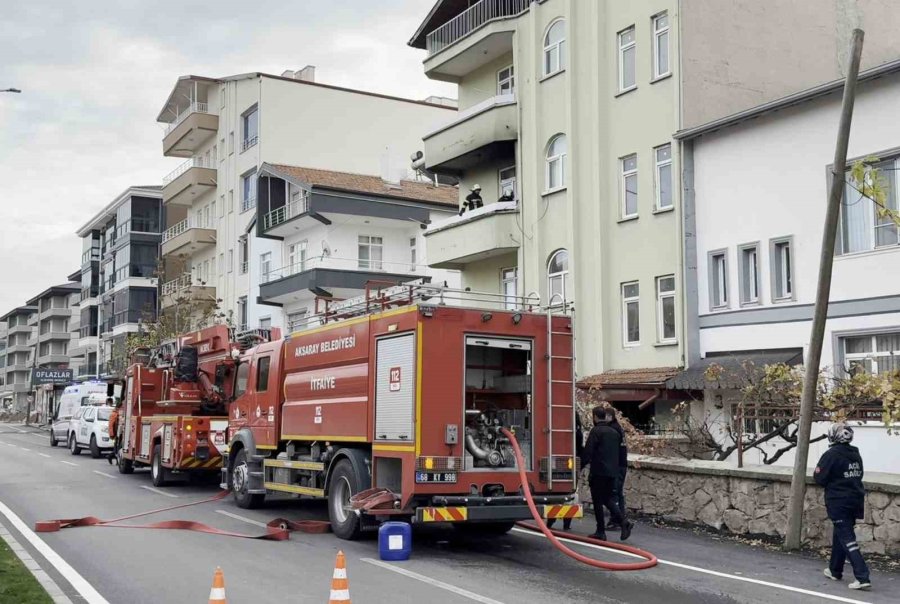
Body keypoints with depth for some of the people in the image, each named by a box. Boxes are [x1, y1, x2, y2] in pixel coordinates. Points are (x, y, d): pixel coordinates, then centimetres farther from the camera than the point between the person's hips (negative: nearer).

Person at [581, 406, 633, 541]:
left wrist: (582, 464, -5)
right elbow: (621, 452, 17)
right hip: (612, 472, 7)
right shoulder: (614, 432, 13)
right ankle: (624, 521, -6)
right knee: (609, 499, 15)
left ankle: (600, 532, 4)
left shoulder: (596, 431, -10)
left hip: (599, 472, -7)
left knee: (598, 501, 2)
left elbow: (588, 451, -15)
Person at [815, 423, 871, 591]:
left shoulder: (831, 455, -16)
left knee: (847, 539, -6)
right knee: (839, 535, 21)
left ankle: (862, 577, -14)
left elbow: (820, 478, -14)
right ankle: (835, 571, 32)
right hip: (855, 500, 7)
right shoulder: (855, 454, 7)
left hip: (838, 502, -7)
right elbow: (858, 476, 15)